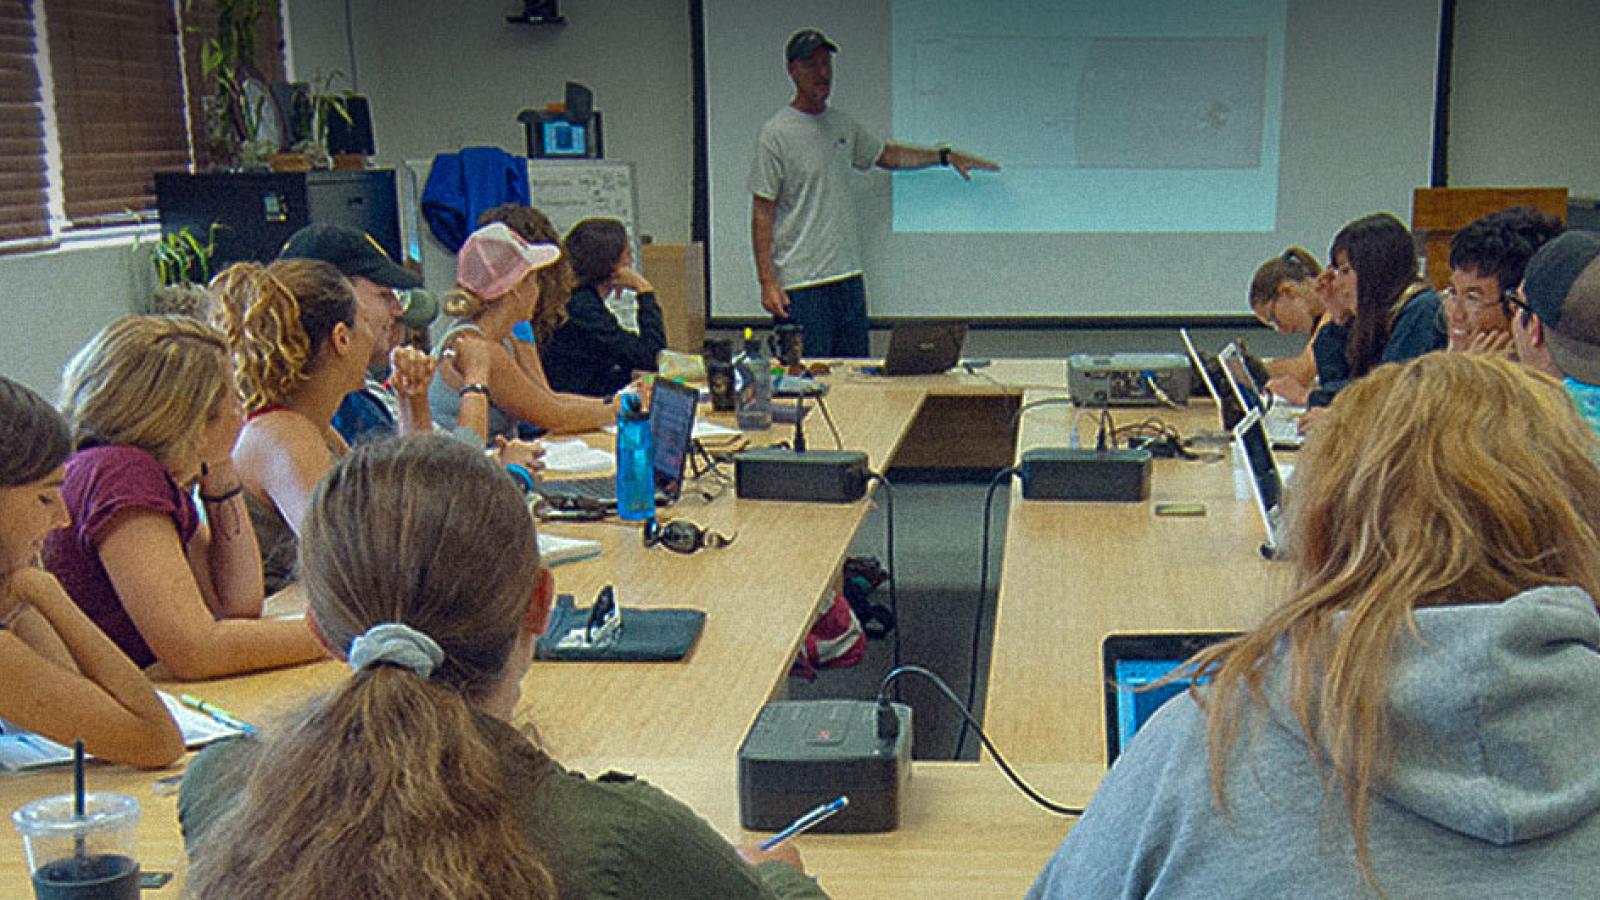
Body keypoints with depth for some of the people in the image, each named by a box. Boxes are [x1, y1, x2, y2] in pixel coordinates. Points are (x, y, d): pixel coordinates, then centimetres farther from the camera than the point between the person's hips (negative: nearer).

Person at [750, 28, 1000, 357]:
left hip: (849, 277, 7)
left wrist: (947, 156, 26)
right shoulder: (776, 134, -8)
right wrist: (767, 282, -14)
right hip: (800, 286, -7)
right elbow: (762, 212, -9)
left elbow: (887, 155, 31)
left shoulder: (843, 125, 12)